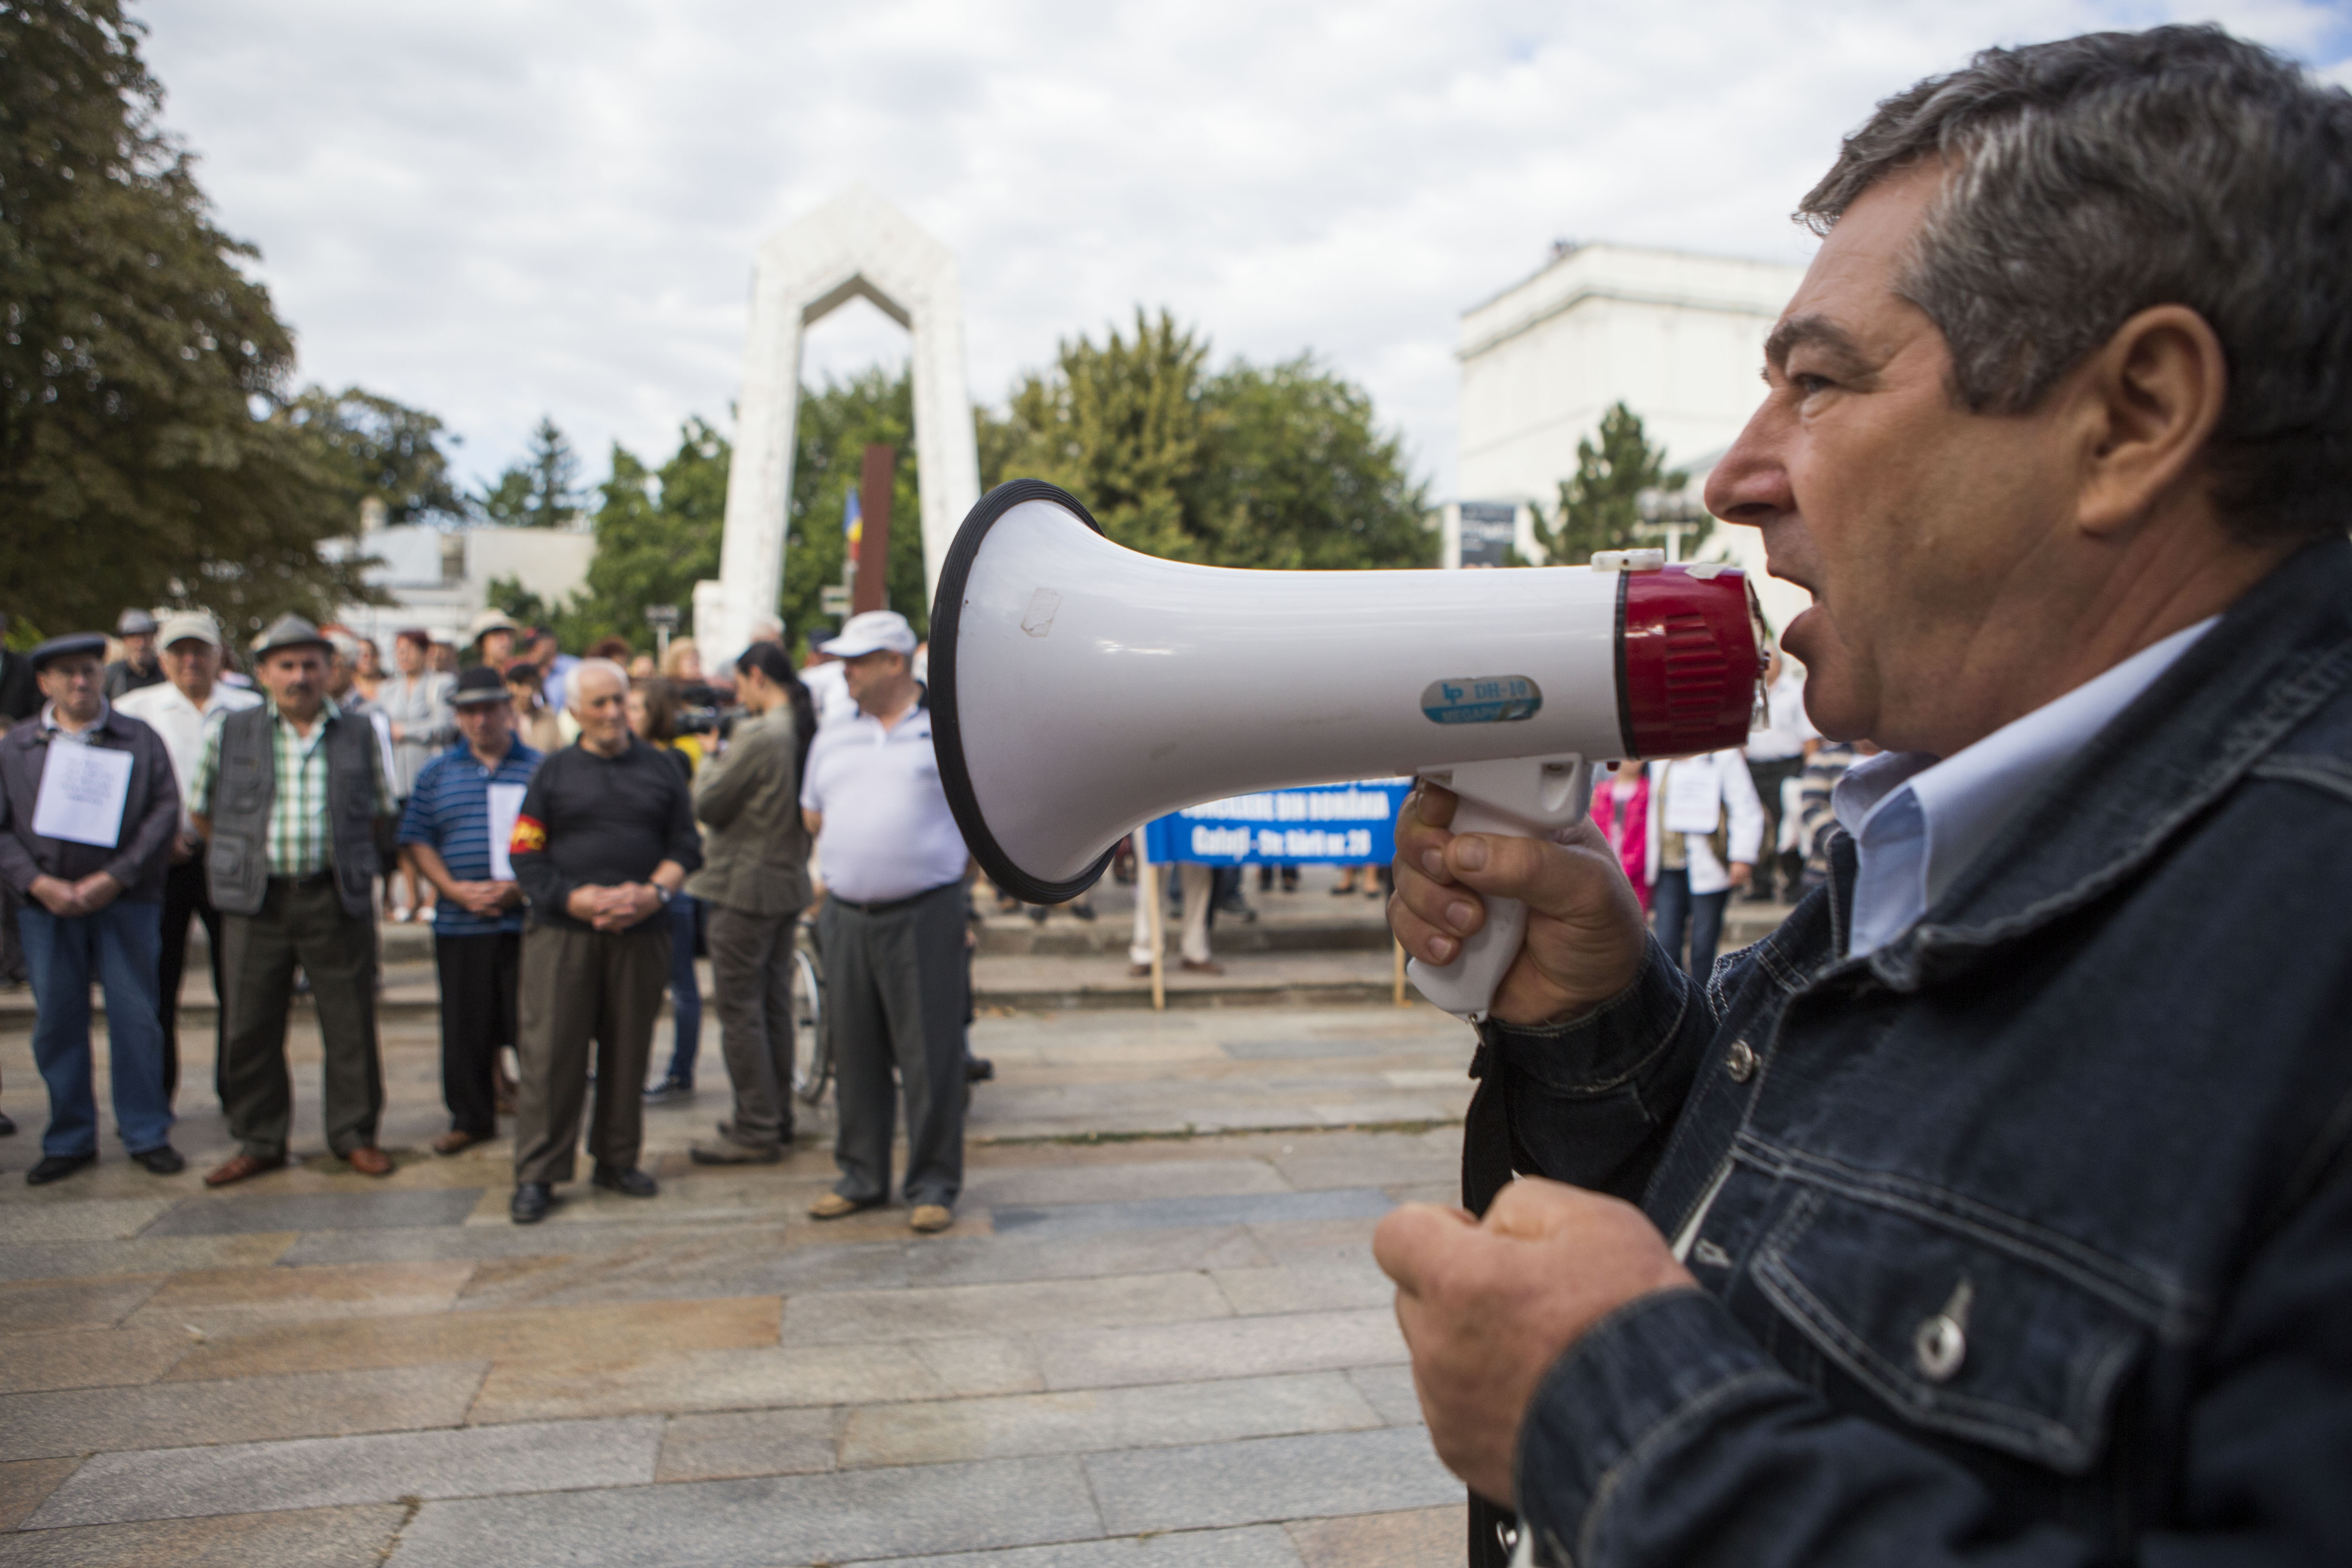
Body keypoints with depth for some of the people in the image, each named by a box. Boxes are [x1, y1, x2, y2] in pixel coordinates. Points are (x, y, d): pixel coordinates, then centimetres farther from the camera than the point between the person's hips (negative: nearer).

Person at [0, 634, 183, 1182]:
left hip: (125, 899, -2)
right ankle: (69, 1141, 18)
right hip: (47, 904, 2)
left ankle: (147, 1134, 11)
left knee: (135, 1017, 1)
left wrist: (114, 878, -11)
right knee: (57, 1022, 6)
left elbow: (165, 813, -2)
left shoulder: (140, 740, 5)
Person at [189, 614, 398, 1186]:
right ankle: (258, 1142, 20)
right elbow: (201, 809, 15)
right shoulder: (229, 733, 5)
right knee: (251, 1027, 7)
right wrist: (240, 860, 12)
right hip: (257, 902, 1)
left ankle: (355, 1134, 17)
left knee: (350, 1024, 3)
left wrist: (350, 860, 9)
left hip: (336, 899, 0)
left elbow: (381, 809, 15)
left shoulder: (360, 734, 5)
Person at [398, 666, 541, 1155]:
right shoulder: (438, 773, 12)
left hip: (527, 919, -2)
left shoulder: (540, 770, 5)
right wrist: (455, 889, -7)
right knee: (466, 1030, 8)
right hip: (461, 925, 2)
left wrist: (524, 886, -13)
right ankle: (471, 1119, 23)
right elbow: (416, 841, 9)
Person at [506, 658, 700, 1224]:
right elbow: (526, 856, 3)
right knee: (550, 1052, -3)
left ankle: (617, 1160, 20)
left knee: (629, 1049, 7)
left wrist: (653, 893, -9)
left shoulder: (661, 769, 11)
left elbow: (686, 846, 9)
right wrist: (576, 899, -13)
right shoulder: (553, 772, 7)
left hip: (642, 933, 2)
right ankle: (537, 1175, 5)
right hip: (562, 930, -1)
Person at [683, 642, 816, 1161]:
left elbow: (708, 805, -14)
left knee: (740, 1011, -1)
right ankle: (777, 1117, 25)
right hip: (790, 884, 9)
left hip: (745, 888, -9)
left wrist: (711, 758, 4)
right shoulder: (810, 733, 7)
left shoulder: (757, 737, -20)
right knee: (775, 1004, 16)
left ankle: (756, 1133, 3)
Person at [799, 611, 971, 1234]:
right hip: (848, 917, 5)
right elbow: (812, 816, 23)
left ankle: (934, 1185, 11)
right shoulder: (833, 736, 14)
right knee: (855, 1053, 11)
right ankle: (861, 1177, 24)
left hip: (925, 914, -4)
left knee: (931, 1055, -1)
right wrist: (855, 853, 9)